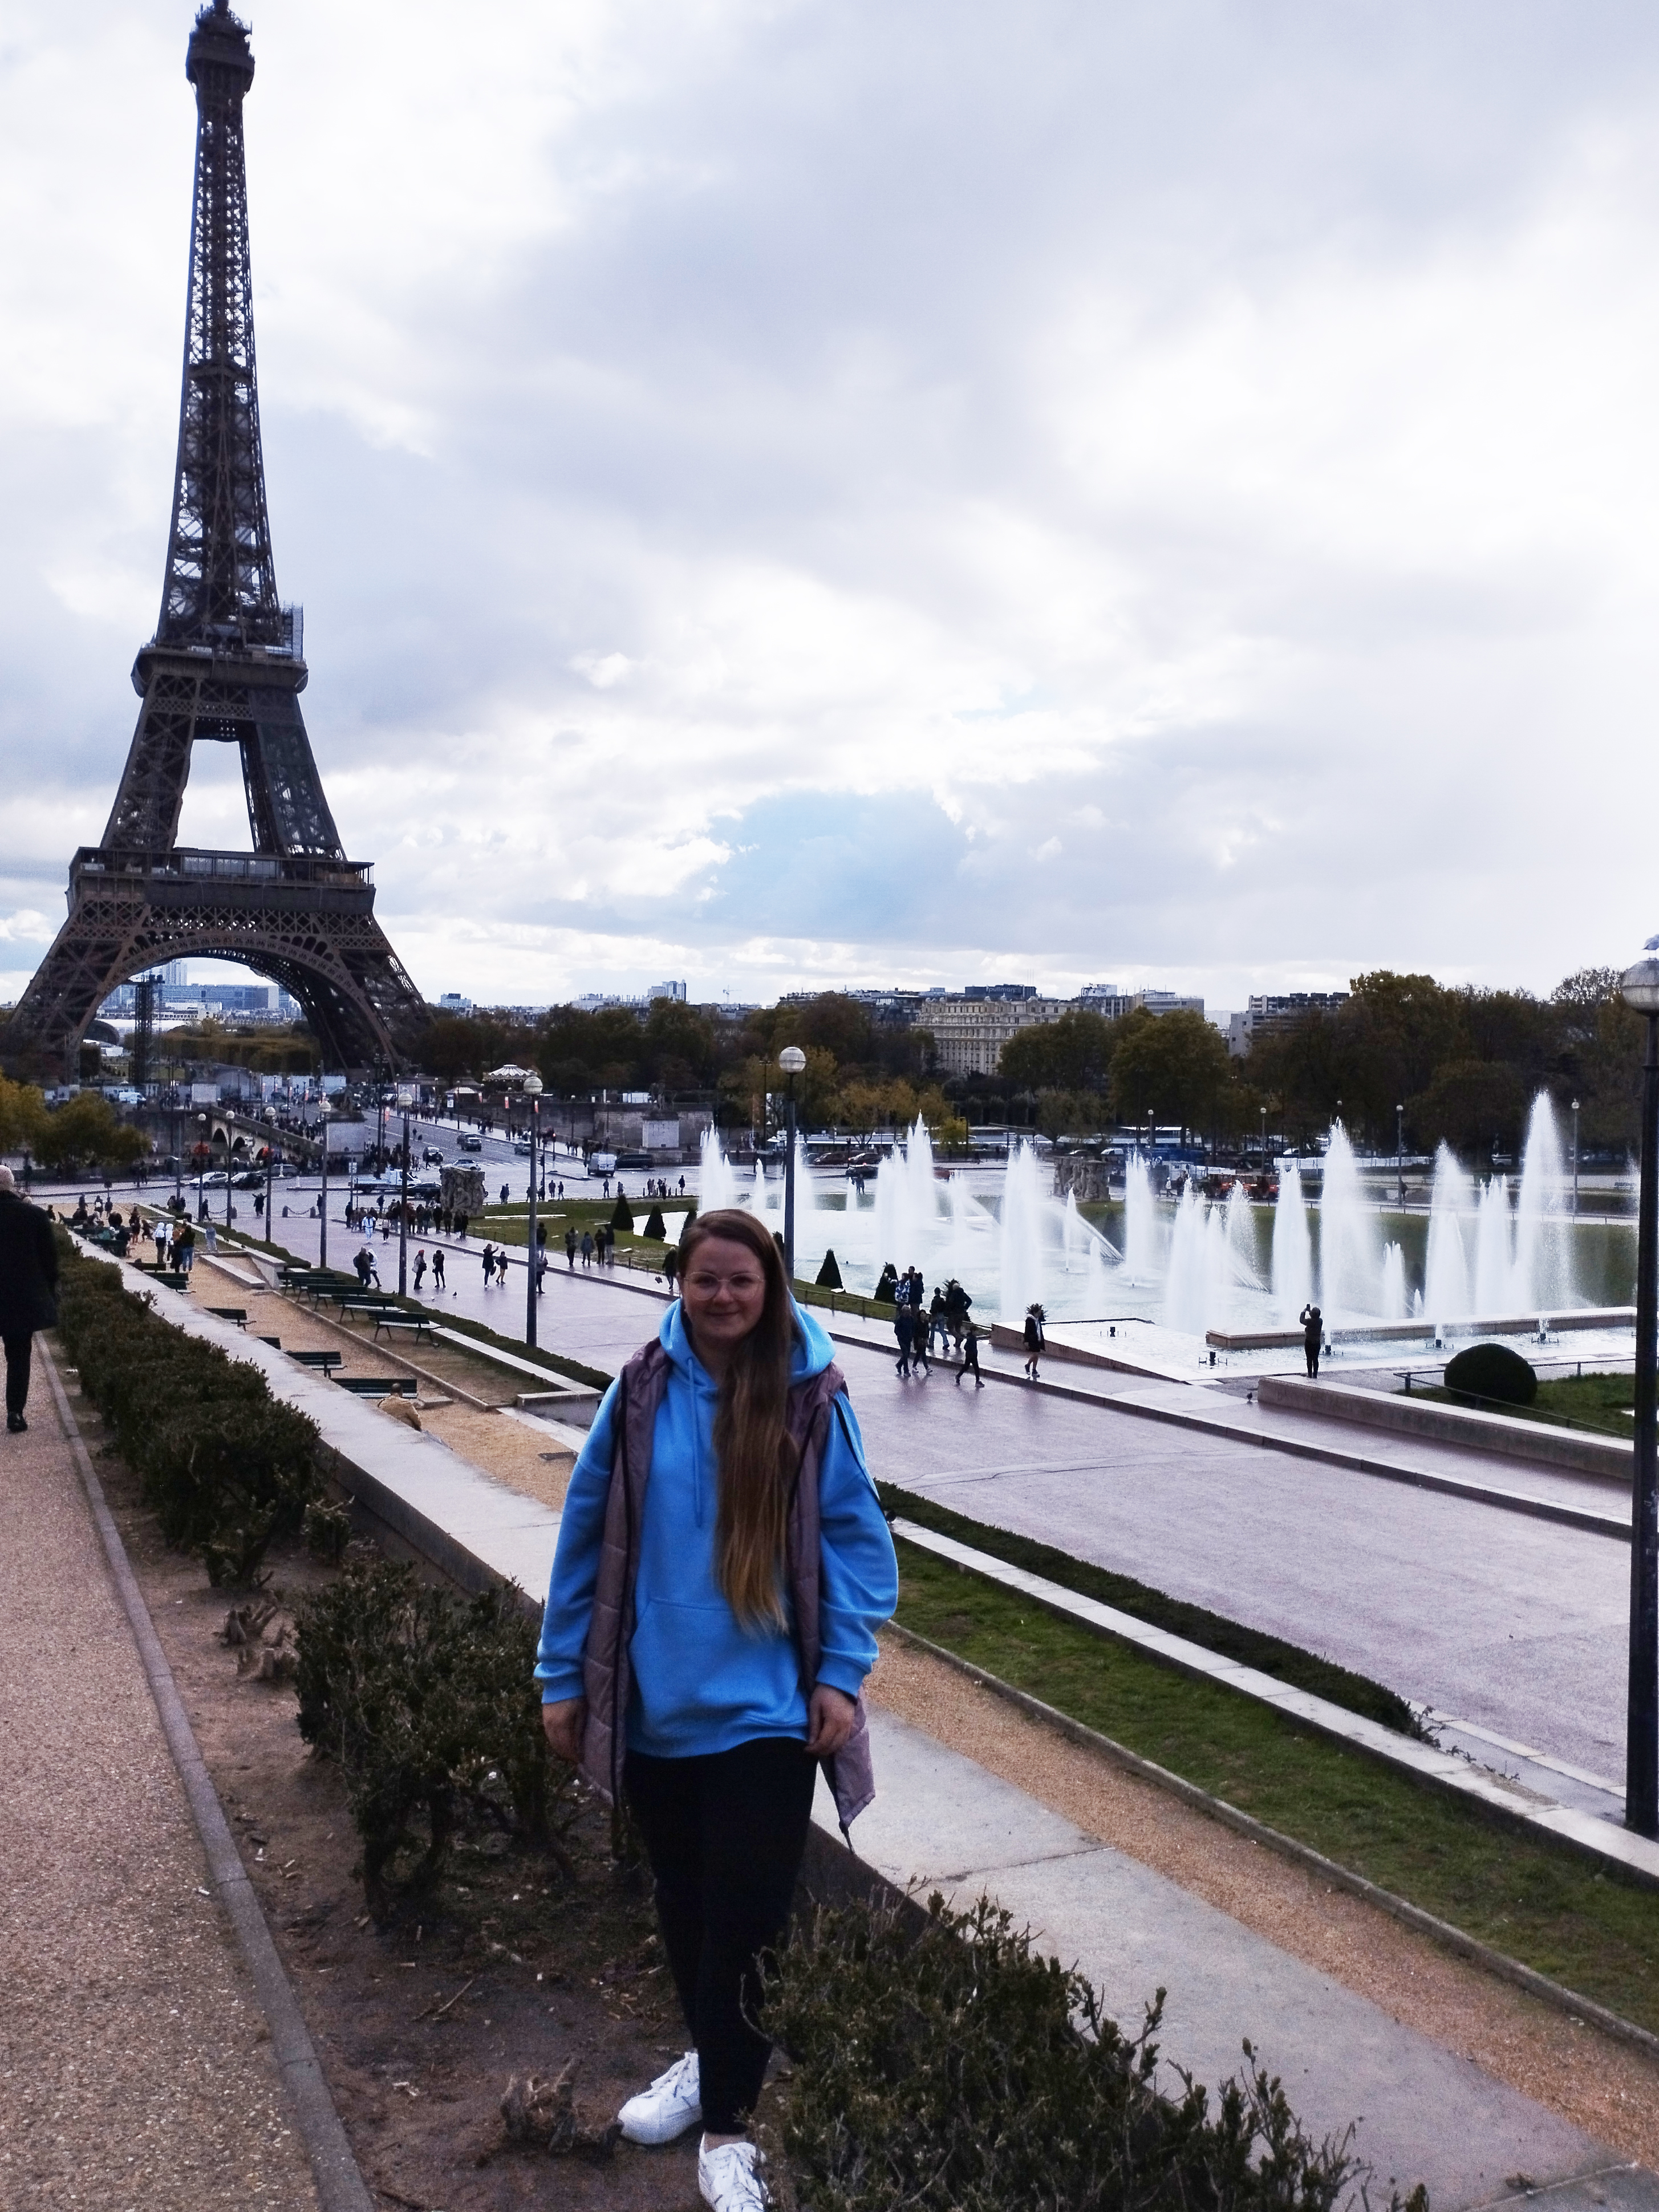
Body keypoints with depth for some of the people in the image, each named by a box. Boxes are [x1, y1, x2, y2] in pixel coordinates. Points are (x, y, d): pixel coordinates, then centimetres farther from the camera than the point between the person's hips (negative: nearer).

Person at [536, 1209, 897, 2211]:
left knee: (746, 1913, 3)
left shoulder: (811, 1399, -11)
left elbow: (857, 1539, -4)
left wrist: (842, 1673, -8)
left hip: (763, 1707, -3)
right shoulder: (642, 1391, -7)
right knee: (682, 1895, 20)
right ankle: (708, 2061, 45)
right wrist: (564, 1674, 3)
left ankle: (728, 2128, 24)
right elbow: (590, 1530, 0)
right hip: (657, 1701, 3)